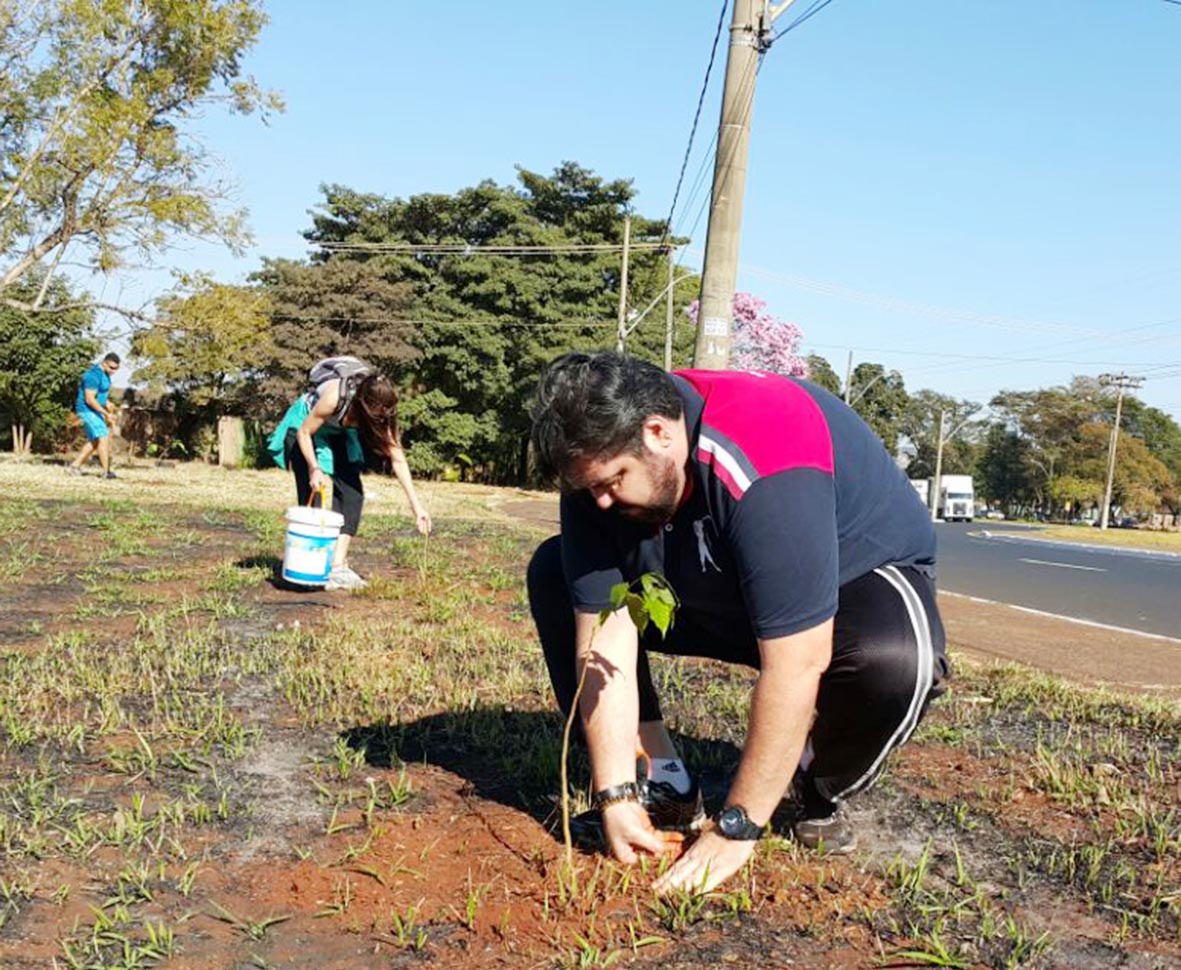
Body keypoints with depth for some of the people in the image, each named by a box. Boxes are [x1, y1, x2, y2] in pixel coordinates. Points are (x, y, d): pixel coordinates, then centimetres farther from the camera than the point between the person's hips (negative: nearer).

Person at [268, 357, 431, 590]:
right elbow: (304, 432, -24)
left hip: (339, 435, 4)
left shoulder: (381, 412, -26)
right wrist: (314, 469, -35)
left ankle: (338, 565, -13)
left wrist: (416, 505, -27)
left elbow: (397, 458, -24)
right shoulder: (334, 397, -39)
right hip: (304, 428, -4)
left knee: (352, 492, -12)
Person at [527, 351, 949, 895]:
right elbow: (605, 639, -19)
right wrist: (616, 796, -23)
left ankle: (819, 793, -4)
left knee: (893, 659, -40)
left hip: (855, 579, -5)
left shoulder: (765, 467, -38)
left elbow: (794, 667, -38)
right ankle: (666, 788, -3)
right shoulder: (599, 463, -19)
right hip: (710, 595, 5)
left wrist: (735, 830, -32)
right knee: (554, 574, -10)